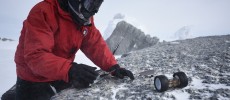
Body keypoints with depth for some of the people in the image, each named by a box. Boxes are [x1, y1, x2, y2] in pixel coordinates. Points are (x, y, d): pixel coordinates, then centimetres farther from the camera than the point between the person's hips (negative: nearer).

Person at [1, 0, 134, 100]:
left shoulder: (85, 17, -5)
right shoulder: (43, 12, -26)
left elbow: (95, 44, -6)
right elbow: (35, 55, -34)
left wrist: (113, 67, -19)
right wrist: (69, 70, -48)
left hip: (63, 77, 6)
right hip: (34, 79, -6)